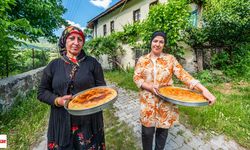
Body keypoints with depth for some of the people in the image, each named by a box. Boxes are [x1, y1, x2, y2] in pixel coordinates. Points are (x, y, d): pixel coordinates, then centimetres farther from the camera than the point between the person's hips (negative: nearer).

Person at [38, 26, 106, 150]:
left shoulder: (92, 62, -2)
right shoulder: (53, 65, 2)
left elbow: (101, 87, 1)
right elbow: (42, 92, 6)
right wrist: (57, 100, -11)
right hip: (62, 123, 2)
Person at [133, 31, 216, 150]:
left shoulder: (170, 59, 0)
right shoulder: (142, 60, 1)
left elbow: (183, 75, -7)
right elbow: (136, 77, -3)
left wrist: (204, 90, -19)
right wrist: (149, 87, -20)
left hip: (166, 102, 1)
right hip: (148, 101, 0)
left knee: (163, 130, 15)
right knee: (147, 131, 7)